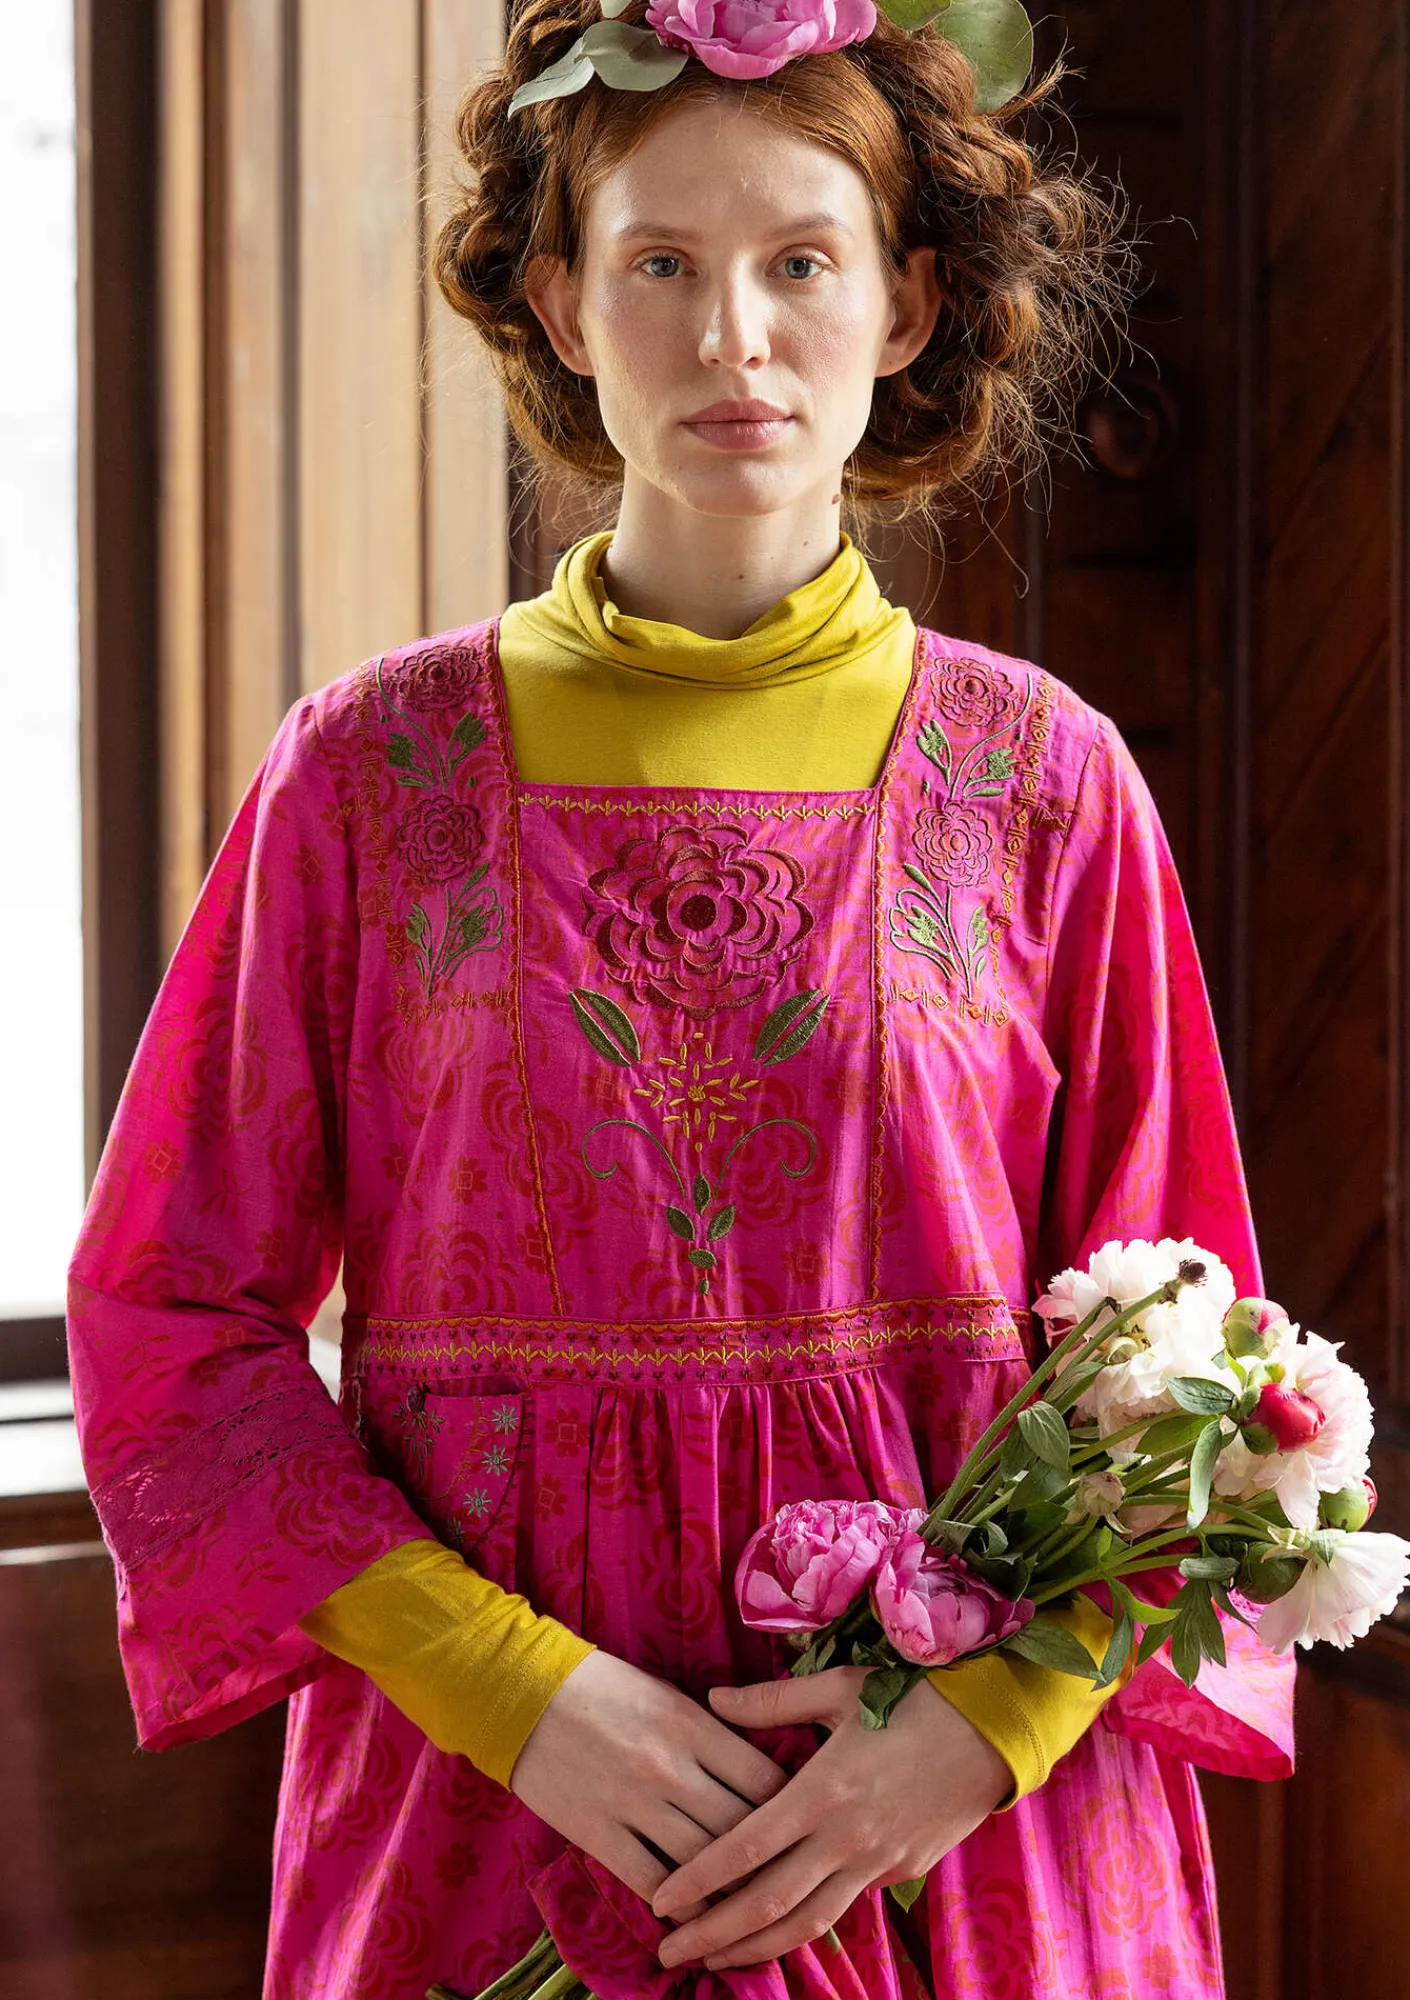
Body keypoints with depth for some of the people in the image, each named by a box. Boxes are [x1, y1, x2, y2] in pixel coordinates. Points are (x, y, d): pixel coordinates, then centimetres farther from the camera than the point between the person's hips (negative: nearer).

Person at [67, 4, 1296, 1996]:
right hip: (485, 1814, 0)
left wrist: (987, 1716, -12)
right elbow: (171, 1321, -1)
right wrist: (516, 1686, -12)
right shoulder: (373, 772, -2)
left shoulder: (1043, 781, -1)